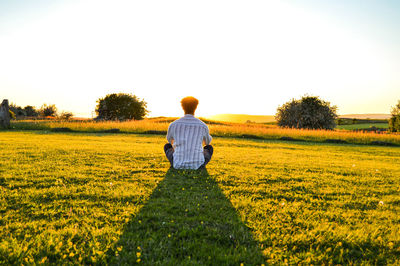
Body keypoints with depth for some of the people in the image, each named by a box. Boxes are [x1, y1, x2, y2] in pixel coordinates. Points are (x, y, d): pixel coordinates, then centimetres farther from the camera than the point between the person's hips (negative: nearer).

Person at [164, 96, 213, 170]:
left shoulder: (173, 125, 2)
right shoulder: (203, 126, 1)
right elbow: (207, 142, 26)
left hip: (179, 165, 0)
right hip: (197, 165, 0)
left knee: (167, 146, 29)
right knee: (209, 148, 30)